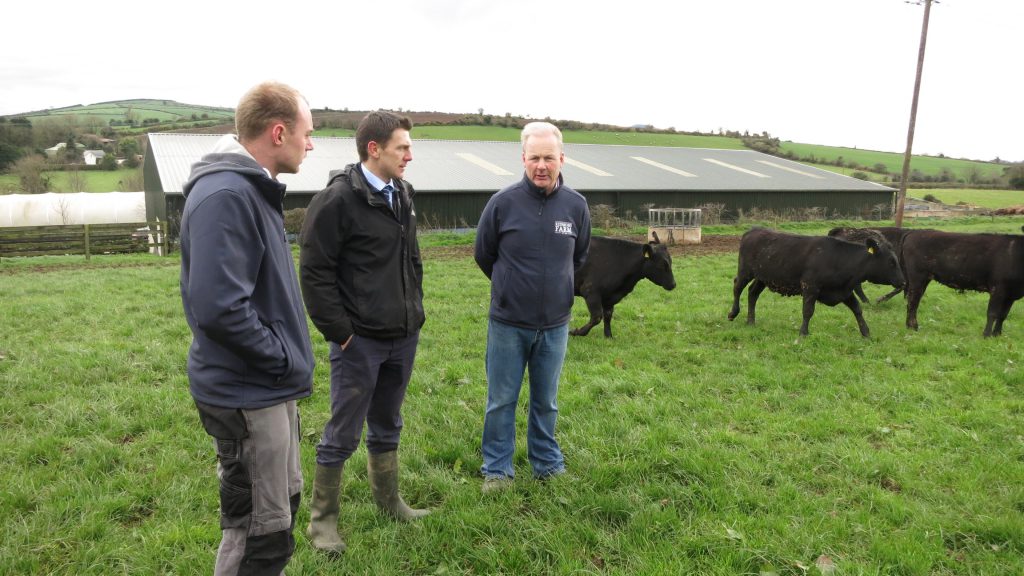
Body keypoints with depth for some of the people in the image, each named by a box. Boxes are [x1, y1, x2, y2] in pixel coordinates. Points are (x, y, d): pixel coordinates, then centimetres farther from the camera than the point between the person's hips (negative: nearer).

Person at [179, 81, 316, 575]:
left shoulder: (252, 188, 11)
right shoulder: (226, 195, -22)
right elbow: (218, 307, -30)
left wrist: (286, 354, 11)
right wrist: (282, 357, -18)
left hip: (268, 386, 10)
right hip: (246, 394, -10)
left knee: (284, 503, 23)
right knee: (261, 535, 3)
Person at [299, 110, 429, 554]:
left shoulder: (403, 195, 8)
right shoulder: (338, 200, -15)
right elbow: (314, 272, -15)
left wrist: (415, 311, 14)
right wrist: (338, 331, -15)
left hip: (403, 337, 7)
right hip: (360, 341, -7)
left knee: (387, 426, 20)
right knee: (343, 433, 4)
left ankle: (388, 501, 36)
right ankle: (322, 519, 22)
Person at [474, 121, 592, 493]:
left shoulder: (576, 205, -4)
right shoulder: (503, 202, -12)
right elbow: (483, 255, 3)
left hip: (555, 324, 2)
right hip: (508, 323, -2)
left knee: (546, 402, 16)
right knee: (502, 401, 8)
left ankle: (548, 464, 33)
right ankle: (497, 470, 24)